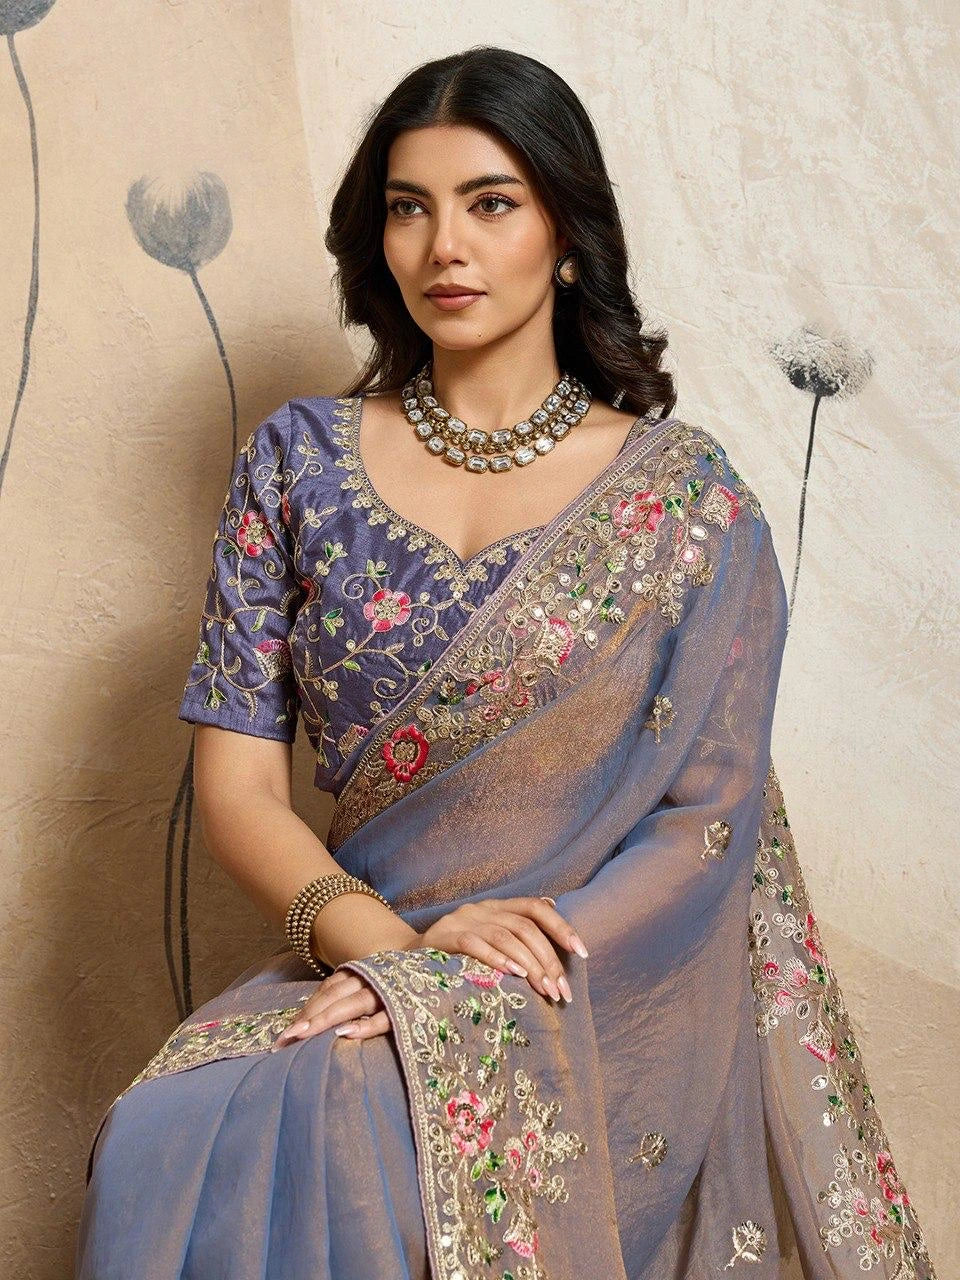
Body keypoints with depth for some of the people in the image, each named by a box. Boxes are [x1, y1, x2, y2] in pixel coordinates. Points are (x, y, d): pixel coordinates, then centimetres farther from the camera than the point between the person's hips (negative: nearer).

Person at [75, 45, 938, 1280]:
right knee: (164, 1143, -26)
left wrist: (468, 991, -17)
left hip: (608, 995, -2)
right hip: (360, 965, 3)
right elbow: (238, 783, 1)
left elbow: (709, 819, -5)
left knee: (348, 1150, -30)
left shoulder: (686, 495, -1)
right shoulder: (299, 461, 5)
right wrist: (393, 943, -17)